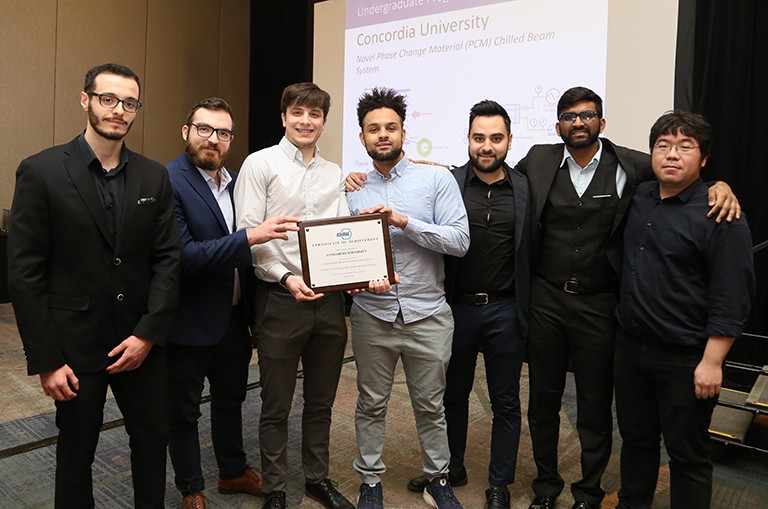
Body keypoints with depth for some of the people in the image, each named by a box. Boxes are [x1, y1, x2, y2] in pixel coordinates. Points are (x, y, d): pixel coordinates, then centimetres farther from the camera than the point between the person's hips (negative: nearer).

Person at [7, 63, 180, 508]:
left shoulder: (155, 177, 2)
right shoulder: (41, 172, -8)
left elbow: (168, 259, 0)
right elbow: (25, 273, -9)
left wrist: (149, 334, -9)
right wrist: (46, 360, -10)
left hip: (142, 342, 3)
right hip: (75, 343, -3)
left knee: (154, 438, 16)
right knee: (76, 452, 15)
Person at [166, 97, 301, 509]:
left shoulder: (235, 180, 5)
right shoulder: (168, 181, -17)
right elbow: (181, 255, -26)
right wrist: (249, 238, -30)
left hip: (234, 316, 7)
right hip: (191, 321, -7)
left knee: (231, 398, 23)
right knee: (184, 410, 13)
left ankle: (233, 472, 45)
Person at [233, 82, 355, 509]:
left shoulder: (334, 174, 11)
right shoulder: (260, 164, -3)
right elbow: (248, 234, -9)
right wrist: (287, 278, -20)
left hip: (328, 298, 5)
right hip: (280, 298, -4)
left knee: (321, 401, 18)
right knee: (276, 406, 9)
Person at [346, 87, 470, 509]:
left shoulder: (437, 180, -3)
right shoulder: (352, 190, 5)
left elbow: (459, 241, -11)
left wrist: (403, 221, -20)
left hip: (427, 314, -1)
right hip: (372, 314, 2)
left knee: (430, 405, 14)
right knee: (371, 404, 13)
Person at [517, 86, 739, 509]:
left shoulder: (630, 166, -4)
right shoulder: (538, 161, 1)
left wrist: (719, 185, -13)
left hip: (598, 305, -1)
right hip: (546, 299, 2)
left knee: (595, 406, 12)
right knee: (543, 398, 15)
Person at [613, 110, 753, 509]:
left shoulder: (721, 216, -13)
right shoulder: (638, 198, 5)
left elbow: (731, 299, -14)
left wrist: (712, 362, -16)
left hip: (685, 359, -6)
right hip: (630, 346, 6)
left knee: (687, 454, 9)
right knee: (635, 438, 20)